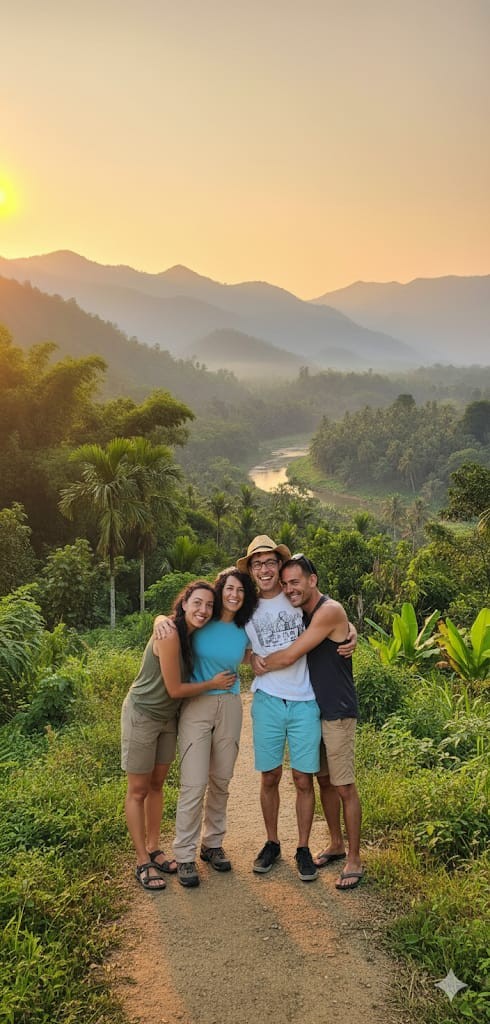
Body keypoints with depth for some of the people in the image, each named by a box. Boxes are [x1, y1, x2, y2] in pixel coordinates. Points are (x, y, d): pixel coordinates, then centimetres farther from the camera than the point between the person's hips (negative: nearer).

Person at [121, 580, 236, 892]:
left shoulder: (195, 634, -4)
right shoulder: (169, 635, -28)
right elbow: (174, 689, -23)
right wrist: (213, 683, -12)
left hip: (168, 717, 8)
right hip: (142, 715, -7)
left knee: (157, 784, 17)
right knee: (139, 790, 5)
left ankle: (154, 849, 30)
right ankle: (142, 863, 15)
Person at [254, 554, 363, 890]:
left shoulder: (329, 611, -18)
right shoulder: (303, 613, 9)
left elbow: (289, 656, -20)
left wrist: (259, 664, -5)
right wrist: (262, 659, -6)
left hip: (337, 711, -8)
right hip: (315, 709, 8)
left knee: (344, 786, -1)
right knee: (324, 780, 15)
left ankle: (354, 860, 11)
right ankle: (336, 845, 30)